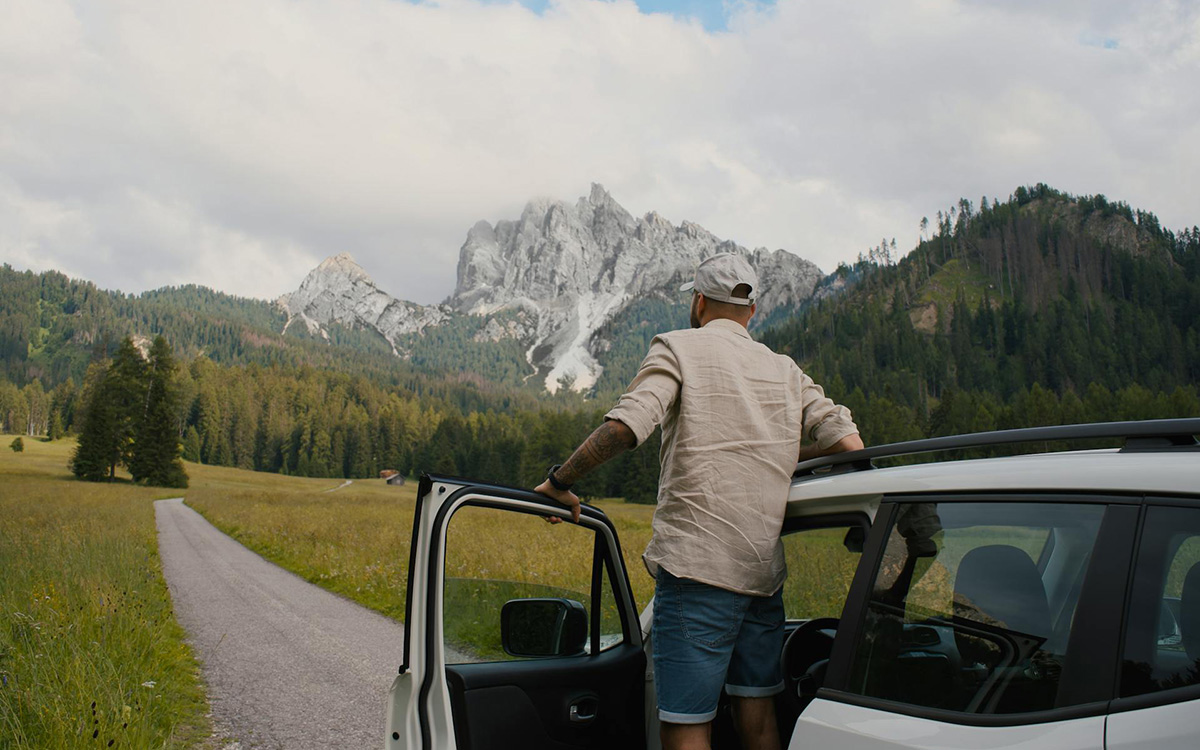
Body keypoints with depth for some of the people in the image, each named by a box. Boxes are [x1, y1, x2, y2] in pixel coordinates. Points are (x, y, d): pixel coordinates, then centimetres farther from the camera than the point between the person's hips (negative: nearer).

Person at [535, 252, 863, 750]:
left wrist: (560, 481, -5)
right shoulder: (785, 371, 16)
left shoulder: (679, 347, 0)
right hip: (765, 572, 6)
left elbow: (624, 427, -16)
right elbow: (848, 443, 7)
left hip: (697, 565, -6)